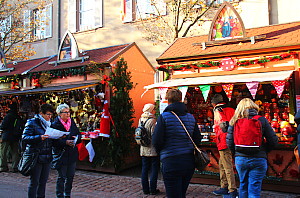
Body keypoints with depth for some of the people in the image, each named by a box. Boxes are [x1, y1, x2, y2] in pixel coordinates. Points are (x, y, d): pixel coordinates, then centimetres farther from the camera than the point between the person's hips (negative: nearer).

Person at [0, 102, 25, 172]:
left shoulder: (8, 116, -11)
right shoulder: (19, 118, 5)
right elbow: (22, 127, 11)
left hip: (7, 137, -5)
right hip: (15, 138, 5)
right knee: (15, 153, 8)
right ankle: (15, 167, 6)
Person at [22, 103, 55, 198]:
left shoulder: (49, 124, 15)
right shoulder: (32, 123, -5)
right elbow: (24, 138, -13)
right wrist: (39, 137, -26)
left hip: (47, 158, 6)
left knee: (43, 181, 12)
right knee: (34, 182, 1)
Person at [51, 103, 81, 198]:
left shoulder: (72, 122, 8)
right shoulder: (55, 125, -9)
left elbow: (79, 134, 11)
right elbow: (54, 141, -15)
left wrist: (77, 138, -10)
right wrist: (66, 142, -26)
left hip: (72, 154, 6)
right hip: (61, 154, -5)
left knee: (70, 176, 13)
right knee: (61, 177, 4)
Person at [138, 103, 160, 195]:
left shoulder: (141, 120, 4)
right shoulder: (152, 121, -16)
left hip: (143, 149, 6)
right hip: (153, 150, -6)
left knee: (144, 169, 12)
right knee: (154, 169, 6)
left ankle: (145, 189, 18)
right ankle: (153, 189, 11)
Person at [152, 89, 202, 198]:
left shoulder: (163, 117, -10)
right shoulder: (191, 117, 6)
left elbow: (156, 141, -12)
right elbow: (197, 140, 9)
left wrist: (161, 152, 8)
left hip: (171, 163, -6)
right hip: (189, 162, 6)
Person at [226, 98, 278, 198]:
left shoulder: (235, 121, 0)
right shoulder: (262, 120, -3)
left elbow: (229, 142, -1)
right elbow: (273, 140, -1)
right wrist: (263, 151, 14)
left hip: (240, 159, 2)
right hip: (259, 159, -2)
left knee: (243, 185, 20)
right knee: (254, 189, 5)